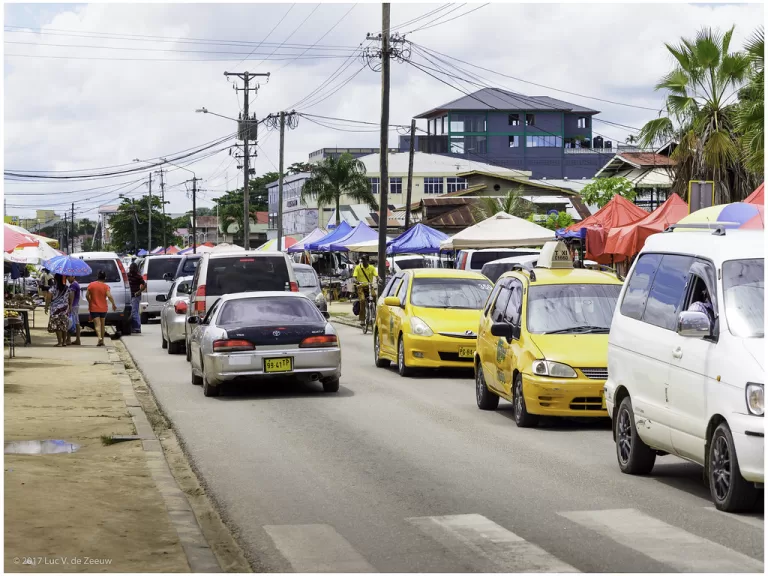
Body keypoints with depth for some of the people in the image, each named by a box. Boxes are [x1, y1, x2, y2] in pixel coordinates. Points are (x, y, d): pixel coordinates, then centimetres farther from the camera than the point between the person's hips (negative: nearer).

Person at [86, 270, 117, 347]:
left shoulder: (91, 285, -4)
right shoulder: (105, 286, -7)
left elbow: (87, 295, -2)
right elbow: (109, 296, -18)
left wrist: (90, 302, 15)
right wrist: (113, 304, -5)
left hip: (94, 308, -1)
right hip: (103, 308, 1)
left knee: (97, 324, -6)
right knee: (102, 324, 17)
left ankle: (99, 337, -29)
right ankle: (102, 340, 23)